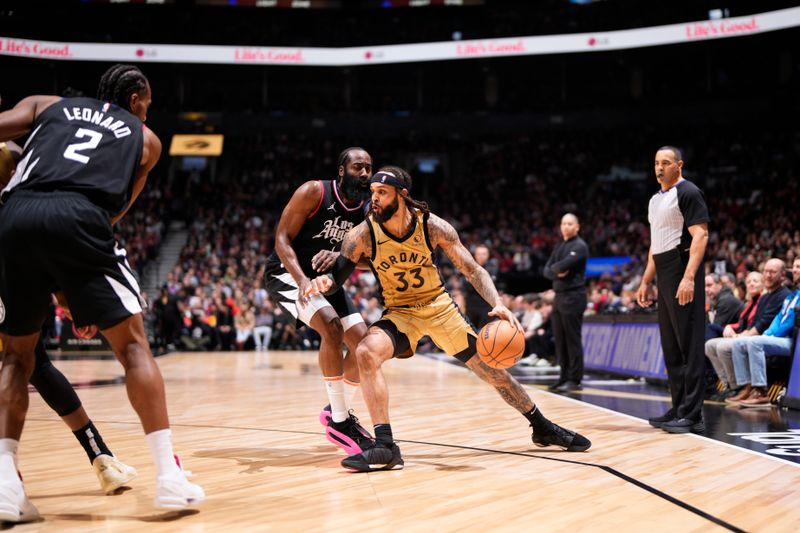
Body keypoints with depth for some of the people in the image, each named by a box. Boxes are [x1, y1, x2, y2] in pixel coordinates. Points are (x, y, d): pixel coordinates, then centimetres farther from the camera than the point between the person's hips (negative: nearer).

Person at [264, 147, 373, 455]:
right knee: (331, 325, -29)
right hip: (287, 272, -7)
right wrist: (302, 280, -35)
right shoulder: (314, 192, -19)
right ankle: (338, 420, -20)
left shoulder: (367, 211, -2)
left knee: (364, 342, -2)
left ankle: (338, 410, 19)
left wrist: (340, 256, -27)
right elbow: (282, 237, -20)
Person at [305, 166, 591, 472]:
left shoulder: (433, 226, -18)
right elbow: (339, 275, -10)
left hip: (439, 306, 1)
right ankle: (385, 448, -28)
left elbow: (473, 270, -12)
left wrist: (498, 304, -29)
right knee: (366, 353, -31)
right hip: (399, 312, -1)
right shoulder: (363, 235, -18)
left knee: (492, 370, 4)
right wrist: (325, 282, -36)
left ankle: (542, 427, 28)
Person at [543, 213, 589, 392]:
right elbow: (547, 270, 12)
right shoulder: (559, 246, 18)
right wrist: (557, 273, -8)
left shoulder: (579, 246, -7)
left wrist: (555, 268, 1)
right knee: (560, 341, 9)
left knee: (572, 340, -6)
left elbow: (563, 265, -20)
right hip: (559, 296, 8)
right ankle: (565, 377, 15)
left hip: (573, 296, -8)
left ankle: (574, 380, -3)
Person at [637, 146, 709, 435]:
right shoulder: (656, 199, 18)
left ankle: (692, 415, -7)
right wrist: (645, 281, 20)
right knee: (671, 347, 11)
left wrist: (688, 277, -26)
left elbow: (700, 234, -17)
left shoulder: (688, 193, -9)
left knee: (689, 346, -8)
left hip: (682, 275, -9)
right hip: (664, 277, 9)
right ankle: (679, 408, 17)